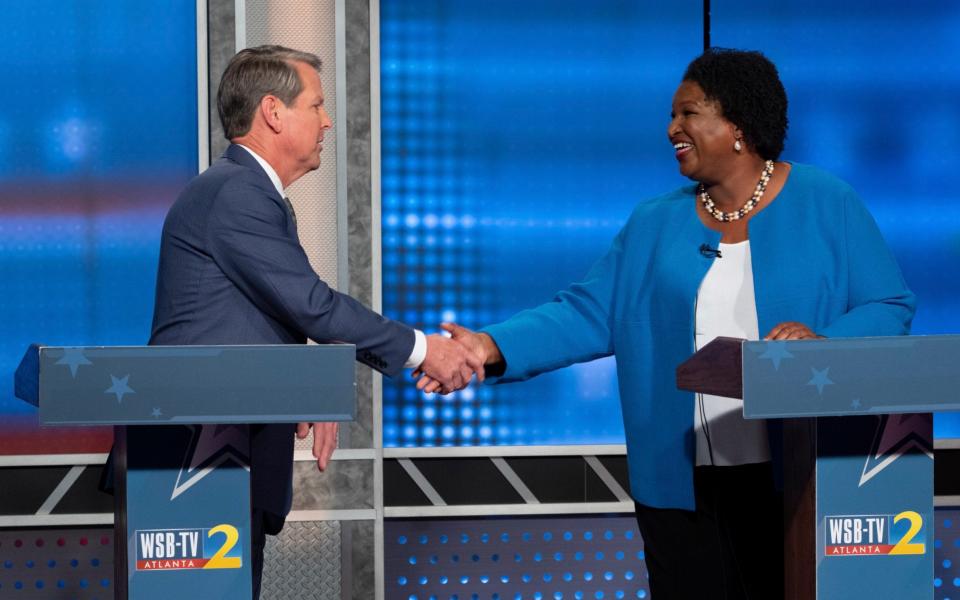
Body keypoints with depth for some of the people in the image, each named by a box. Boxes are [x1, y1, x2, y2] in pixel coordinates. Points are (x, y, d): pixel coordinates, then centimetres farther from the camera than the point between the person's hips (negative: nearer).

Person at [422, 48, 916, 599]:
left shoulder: (826, 206, 2)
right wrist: (495, 349, -10)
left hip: (798, 477, -3)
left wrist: (821, 342, -21)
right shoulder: (656, 224, 12)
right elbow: (589, 313, 5)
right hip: (681, 484, 3)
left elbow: (891, 307, -1)